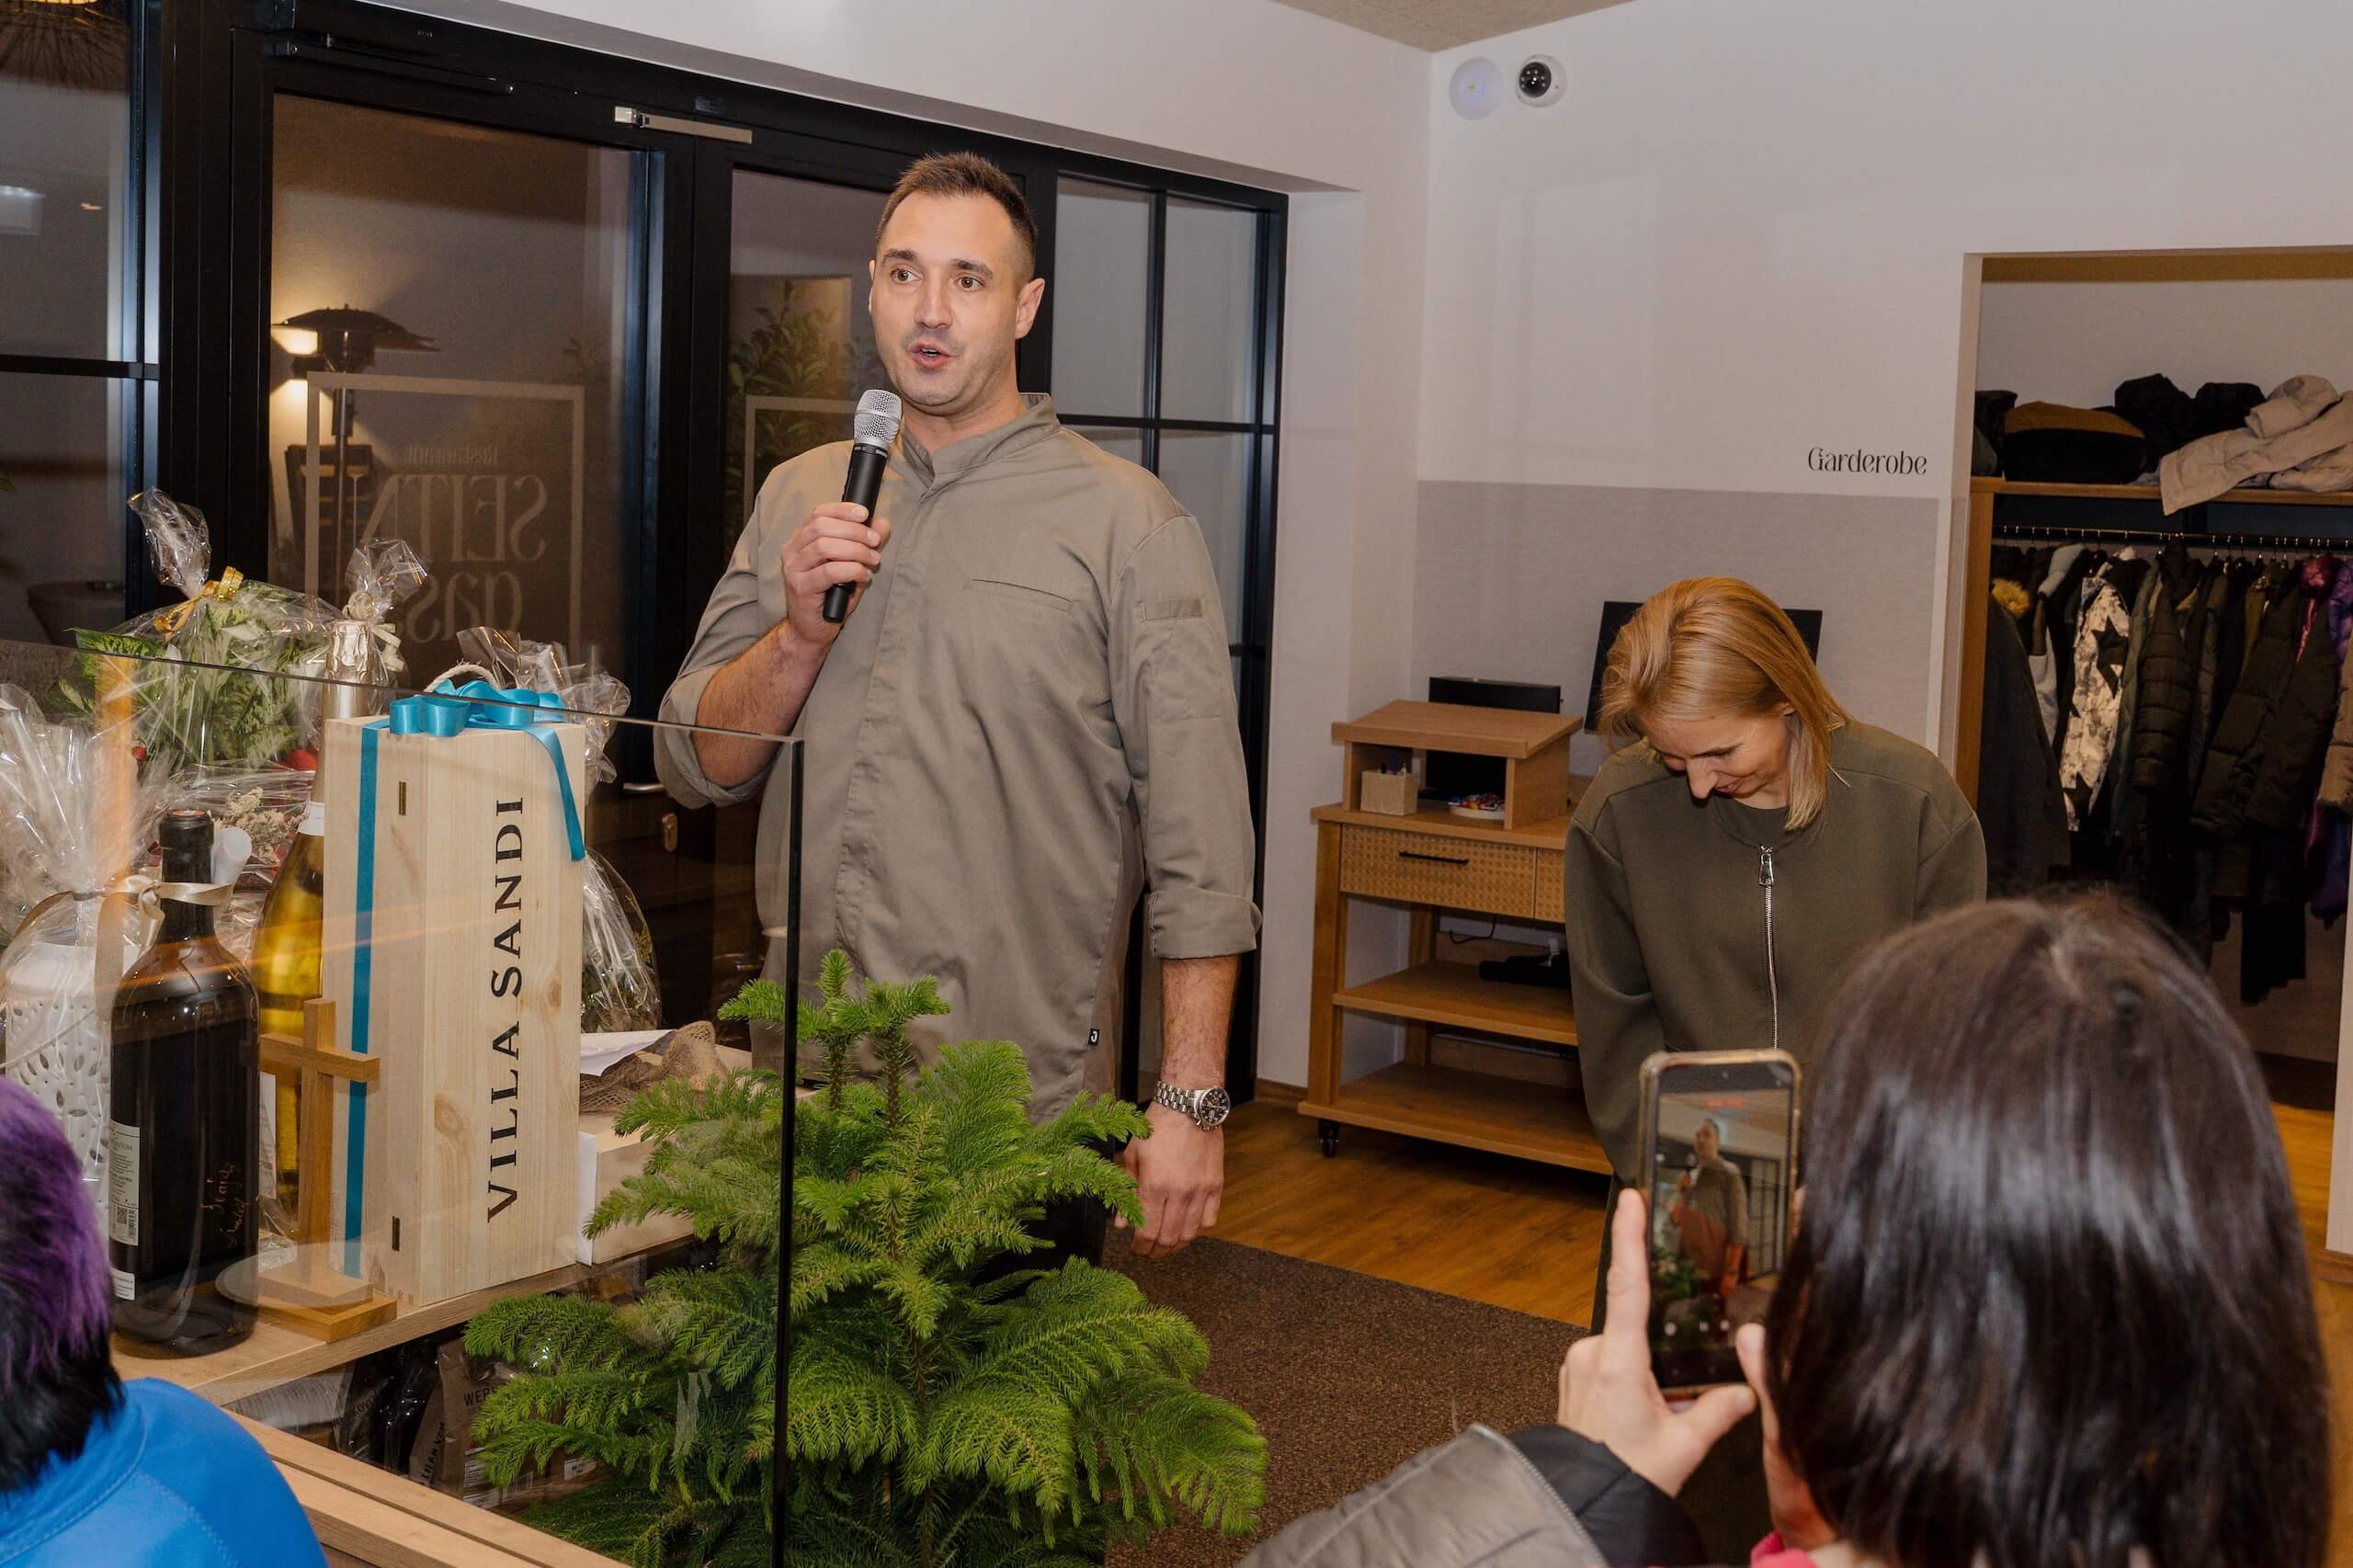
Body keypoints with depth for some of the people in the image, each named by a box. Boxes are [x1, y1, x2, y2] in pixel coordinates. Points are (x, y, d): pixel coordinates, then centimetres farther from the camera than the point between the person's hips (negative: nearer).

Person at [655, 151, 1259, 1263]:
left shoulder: (1127, 524, -5)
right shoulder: (798, 499, 10)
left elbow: (1199, 845, -8)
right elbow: (697, 767, 9)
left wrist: (1190, 1101, -13)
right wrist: (800, 634, -9)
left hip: (1022, 1107, -4)